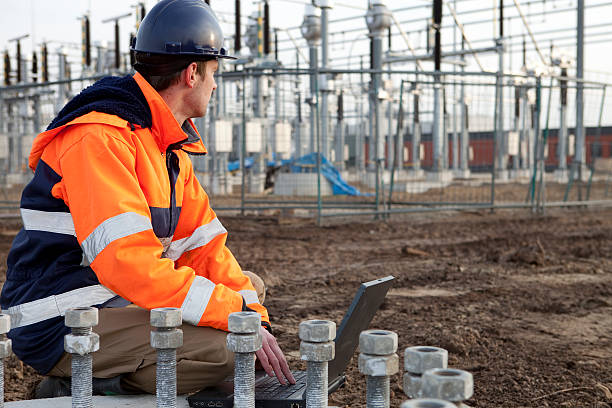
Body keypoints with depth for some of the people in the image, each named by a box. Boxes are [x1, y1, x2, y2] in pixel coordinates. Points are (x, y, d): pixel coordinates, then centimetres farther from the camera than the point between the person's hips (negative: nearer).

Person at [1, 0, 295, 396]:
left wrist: (256, 318, -5)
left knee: (251, 286, 15)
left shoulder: (172, 147, 13)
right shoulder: (100, 136, -19)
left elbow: (205, 245, 8)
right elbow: (129, 262, -29)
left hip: (120, 302, 10)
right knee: (228, 349, -27)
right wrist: (239, 317, -27)